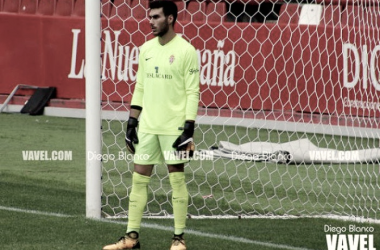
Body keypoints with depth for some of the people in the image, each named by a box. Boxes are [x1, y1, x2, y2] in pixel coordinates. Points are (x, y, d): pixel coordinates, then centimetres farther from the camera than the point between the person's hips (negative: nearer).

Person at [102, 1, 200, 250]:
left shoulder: (186, 51, -8)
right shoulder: (146, 49, 10)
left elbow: (192, 92, -10)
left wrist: (189, 128, -16)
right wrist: (132, 122, 10)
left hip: (174, 127, -6)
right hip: (147, 127, 6)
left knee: (177, 179, 0)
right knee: (139, 179, 5)